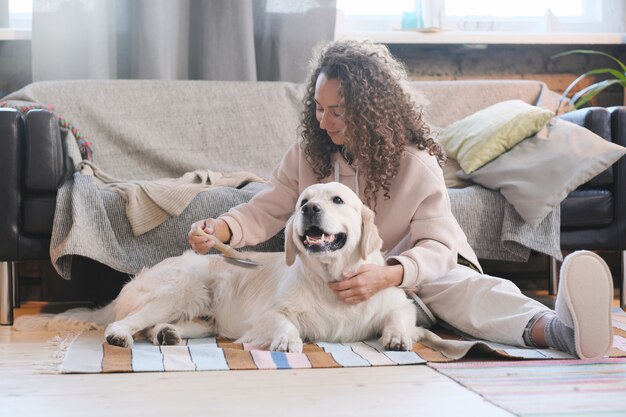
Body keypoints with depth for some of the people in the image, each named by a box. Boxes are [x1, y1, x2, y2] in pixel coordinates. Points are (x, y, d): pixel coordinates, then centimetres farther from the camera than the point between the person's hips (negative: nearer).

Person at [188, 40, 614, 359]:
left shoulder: (416, 164, -8)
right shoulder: (305, 157, 4)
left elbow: (437, 246, -19)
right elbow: (265, 212, 6)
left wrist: (388, 274, -41)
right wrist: (222, 229, -18)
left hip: (407, 274, -3)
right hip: (334, 278, 3)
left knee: (454, 282, -37)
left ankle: (555, 327, -69)